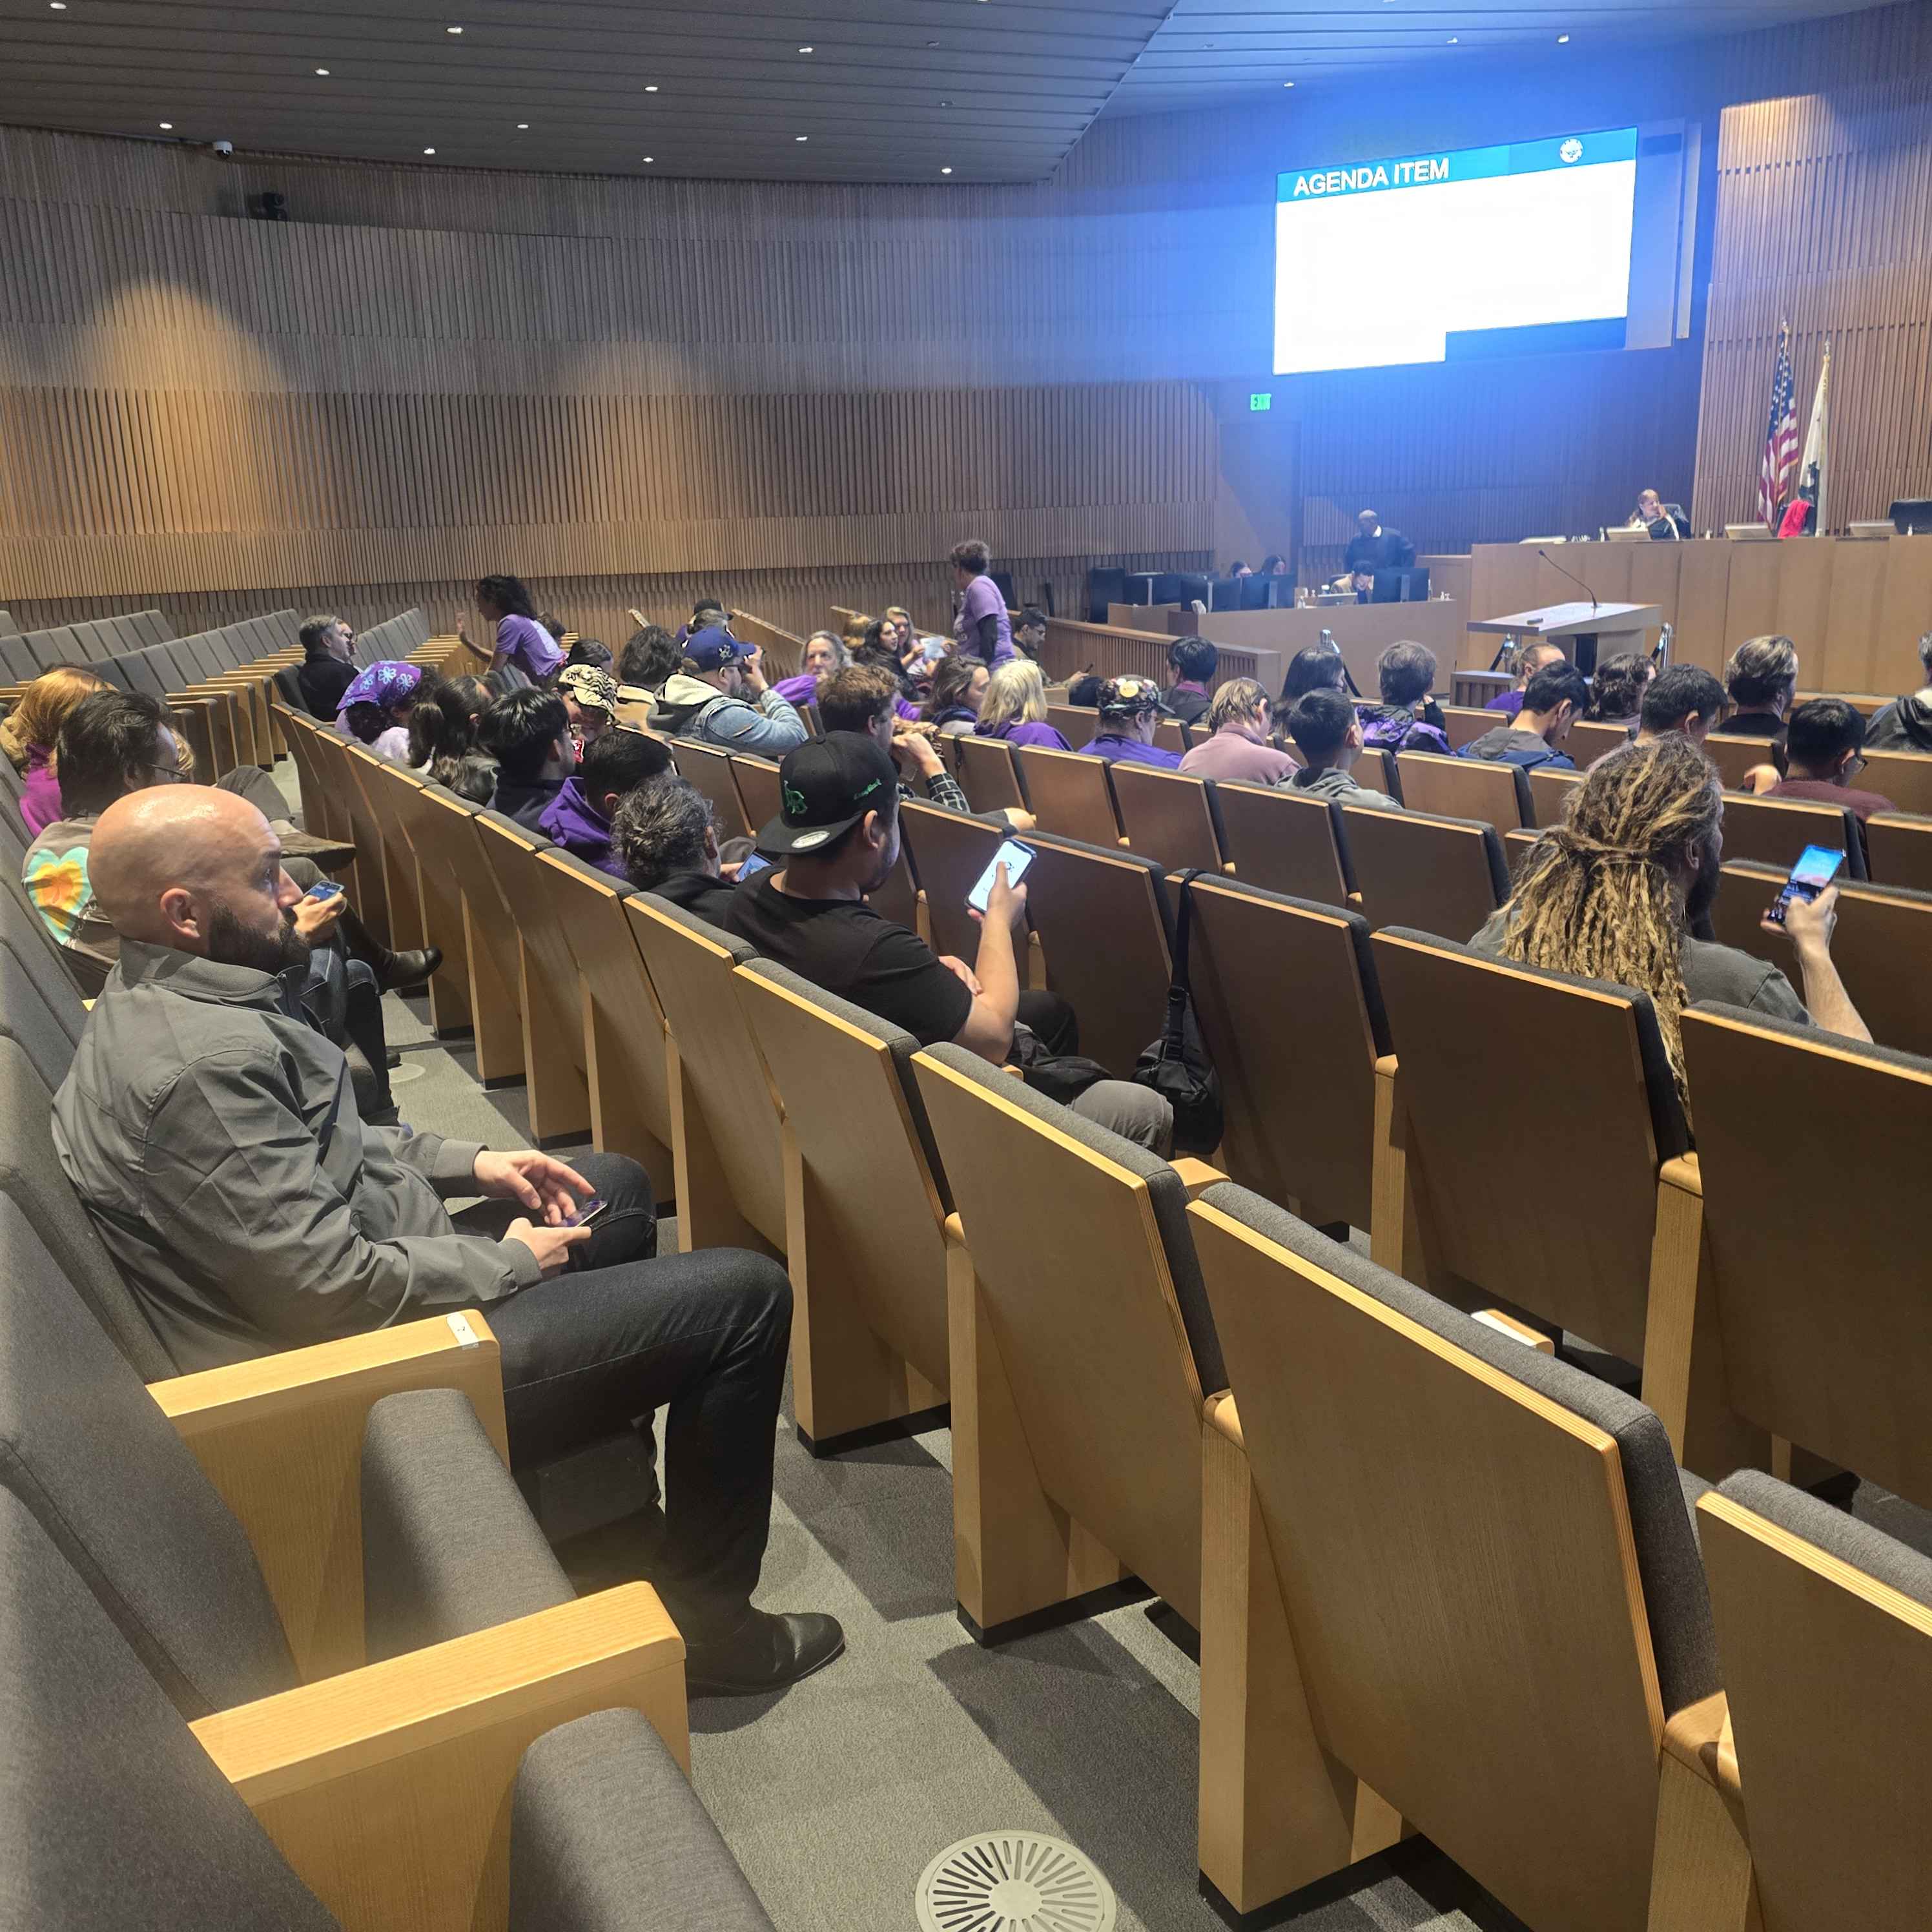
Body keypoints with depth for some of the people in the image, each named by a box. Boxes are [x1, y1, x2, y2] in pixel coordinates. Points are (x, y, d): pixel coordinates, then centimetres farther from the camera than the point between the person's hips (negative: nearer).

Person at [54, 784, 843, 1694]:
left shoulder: (155, 1000, 4)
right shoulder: (204, 1061, -29)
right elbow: (339, 1289, -29)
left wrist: (465, 1161, 8)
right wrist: (510, 1263, -13)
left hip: (380, 1275, 11)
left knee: (617, 1186, 27)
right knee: (747, 1296, -12)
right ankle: (706, 1622, 4)